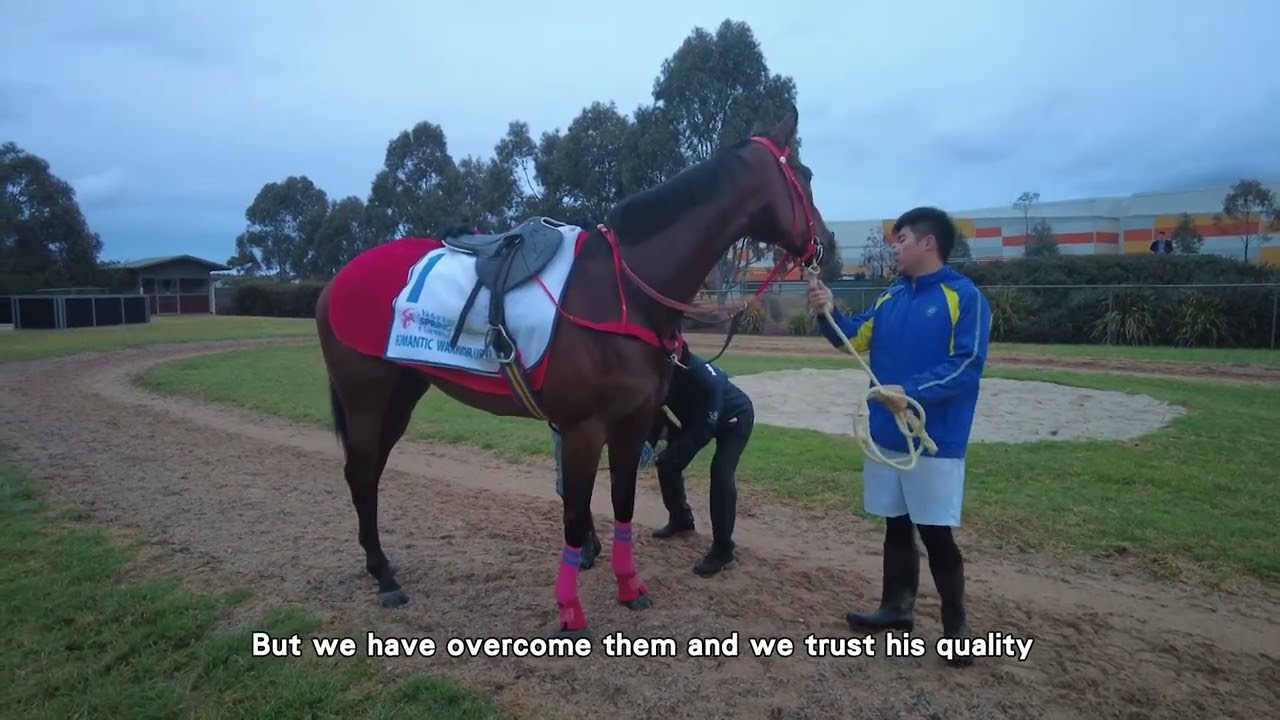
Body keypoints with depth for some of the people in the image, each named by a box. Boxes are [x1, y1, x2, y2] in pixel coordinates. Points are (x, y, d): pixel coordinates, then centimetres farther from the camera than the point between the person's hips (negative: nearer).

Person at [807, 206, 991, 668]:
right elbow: (855, 339, 10)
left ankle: (955, 626, 19)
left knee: (936, 533, 2)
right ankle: (896, 607, 31)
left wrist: (911, 392, -26)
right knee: (896, 525, 16)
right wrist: (828, 312, -7)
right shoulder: (890, 297, 10)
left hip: (935, 439, -6)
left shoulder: (965, 297, -10)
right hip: (886, 433, 6)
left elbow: (966, 365, -17)